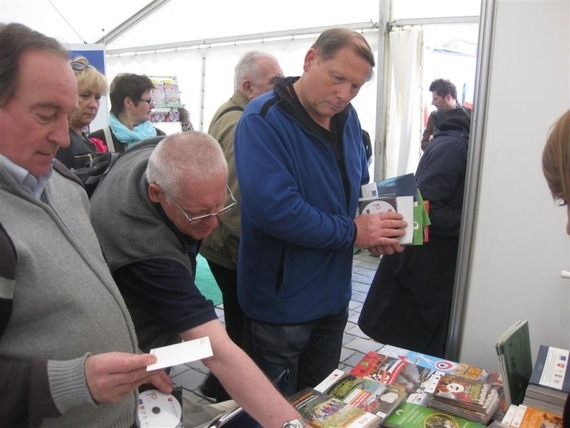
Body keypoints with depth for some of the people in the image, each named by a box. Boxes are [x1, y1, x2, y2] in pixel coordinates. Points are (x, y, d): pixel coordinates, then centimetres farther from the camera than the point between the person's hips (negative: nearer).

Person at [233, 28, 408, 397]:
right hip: (280, 302, -7)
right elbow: (274, 208, -32)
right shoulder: (264, 120, -21)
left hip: (333, 295, 7)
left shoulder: (347, 118, 3)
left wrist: (376, 228, -6)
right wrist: (354, 232, -21)